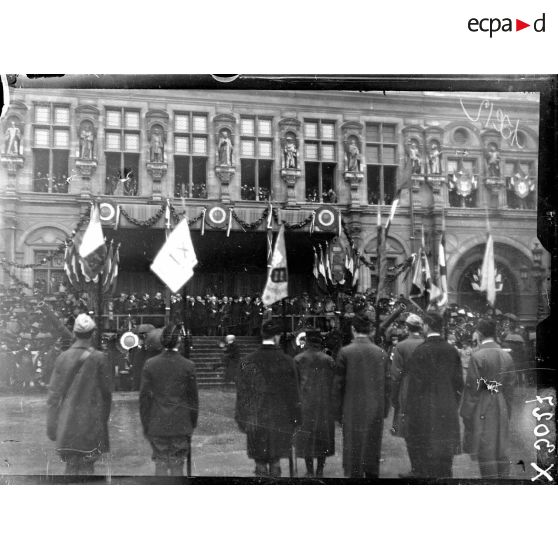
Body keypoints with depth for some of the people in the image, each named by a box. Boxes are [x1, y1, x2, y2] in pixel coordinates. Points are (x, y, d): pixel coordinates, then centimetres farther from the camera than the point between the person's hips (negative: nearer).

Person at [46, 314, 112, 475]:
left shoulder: (62, 357, 1)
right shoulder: (98, 358, -10)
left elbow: (54, 392, 4)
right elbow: (107, 390, -5)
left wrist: (53, 427, 11)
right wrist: (104, 418, 11)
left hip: (66, 424, 4)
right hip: (90, 422, -4)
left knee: (71, 465, 15)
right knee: (86, 466, 3)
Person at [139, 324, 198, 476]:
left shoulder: (150, 364, -5)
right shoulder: (188, 366, -8)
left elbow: (144, 397, 0)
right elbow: (193, 399, -2)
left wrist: (145, 425, 9)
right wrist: (192, 425, 10)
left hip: (157, 425, 1)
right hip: (181, 426, -1)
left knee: (160, 463, 9)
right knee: (177, 465, 7)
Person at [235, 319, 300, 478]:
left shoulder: (248, 361, -3)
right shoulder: (287, 361, -5)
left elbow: (242, 393, 2)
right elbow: (293, 394, 0)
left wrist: (241, 420, 10)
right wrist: (294, 419, 8)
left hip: (255, 420, 0)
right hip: (280, 420, 0)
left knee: (260, 461, 6)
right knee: (275, 460, 10)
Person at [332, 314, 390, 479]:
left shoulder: (345, 352, -10)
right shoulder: (381, 353, -2)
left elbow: (338, 385, -7)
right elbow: (387, 385, 3)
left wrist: (338, 412, 3)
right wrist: (384, 411, 13)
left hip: (353, 411, -3)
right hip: (376, 412, 3)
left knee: (354, 451, 5)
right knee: (373, 451, 15)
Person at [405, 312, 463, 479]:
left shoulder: (421, 351, -13)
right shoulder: (452, 351, 1)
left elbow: (415, 384, -11)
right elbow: (459, 382, 6)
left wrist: (410, 410, -4)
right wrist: (454, 405, 16)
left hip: (425, 410, -4)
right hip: (448, 411, 4)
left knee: (424, 455, 4)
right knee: (445, 453, 14)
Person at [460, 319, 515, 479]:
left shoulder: (477, 356, -15)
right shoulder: (506, 356, 3)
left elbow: (472, 388, -14)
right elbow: (510, 387, 8)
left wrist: (466, 415, -7)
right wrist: (507, 411, 17)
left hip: (482, 409, -6)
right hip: (502, 408, 6)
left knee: (485, 450, 2)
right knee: (502, 450, 14)